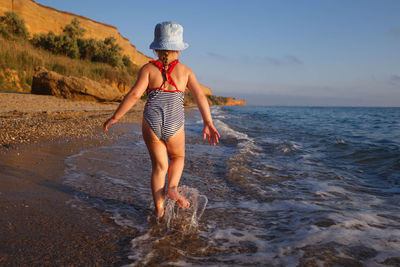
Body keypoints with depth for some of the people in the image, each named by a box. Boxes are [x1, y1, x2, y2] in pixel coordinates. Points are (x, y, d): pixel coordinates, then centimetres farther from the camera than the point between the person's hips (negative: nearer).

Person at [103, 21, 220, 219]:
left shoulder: (148, 68, 0)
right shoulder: (185, 71, 4)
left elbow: (135, 94, -9)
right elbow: (200, 96, -3)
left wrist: (115, 117, -2)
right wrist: (208, 123, -4)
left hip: (151, 123, 0)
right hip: (174, 126, 0)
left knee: (159, 165, 14)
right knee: (178, 157, 27)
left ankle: (159, 210, 14)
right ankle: (172, 188, 4)